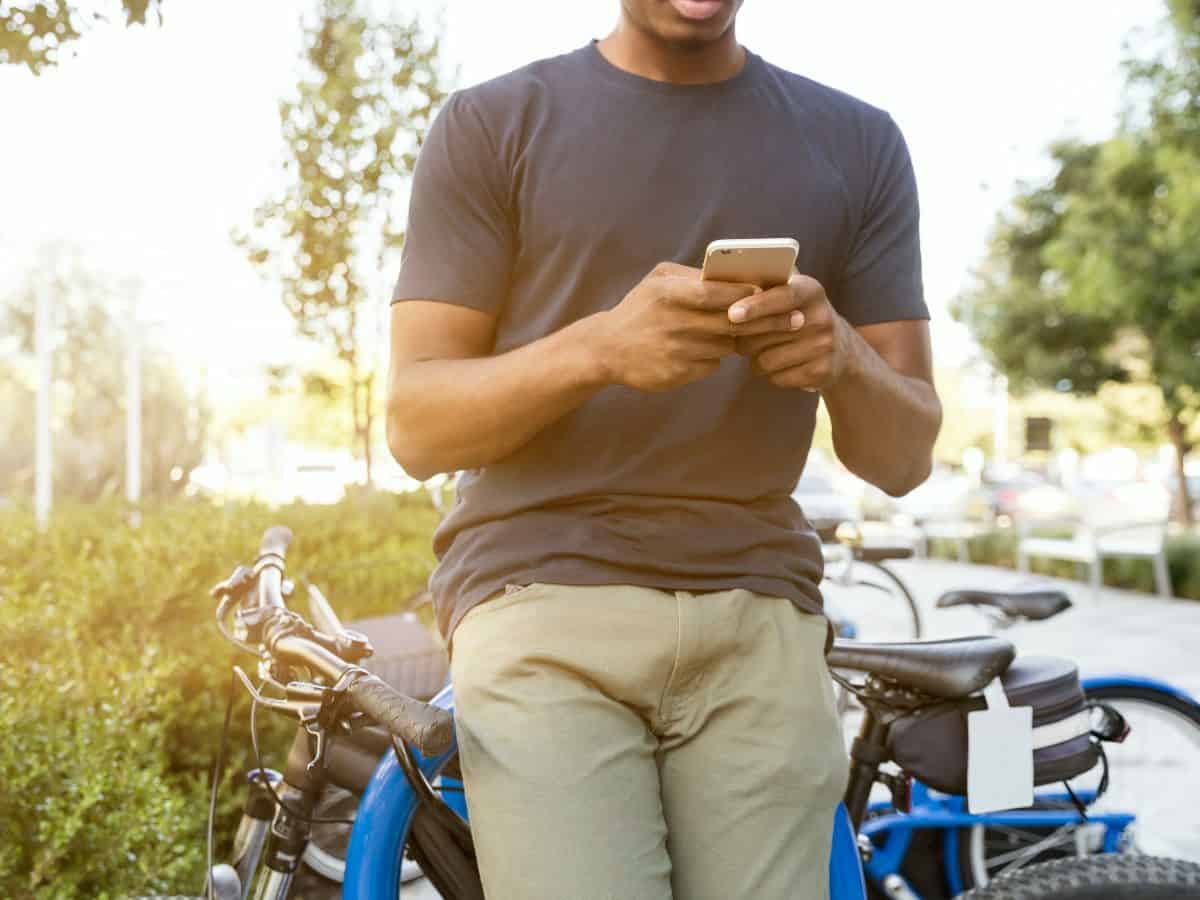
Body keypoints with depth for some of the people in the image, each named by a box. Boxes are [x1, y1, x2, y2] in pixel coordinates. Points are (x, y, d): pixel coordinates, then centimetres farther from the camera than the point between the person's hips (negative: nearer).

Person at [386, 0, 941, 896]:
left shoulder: (859, 143, 13)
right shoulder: (492, 124, 6)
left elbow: (903, 454, 11)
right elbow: (415, 426, 0)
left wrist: (842, 357, -12)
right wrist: (600, 346, -18)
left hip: (759, 621, 3)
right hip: (543, 602, -2)